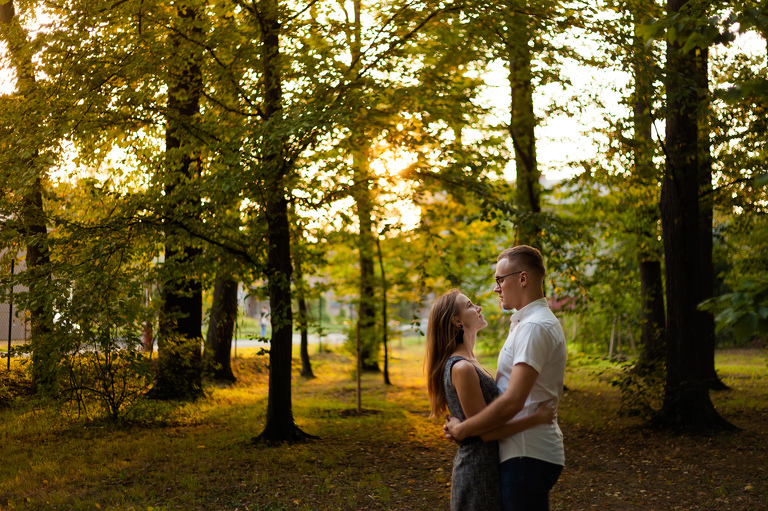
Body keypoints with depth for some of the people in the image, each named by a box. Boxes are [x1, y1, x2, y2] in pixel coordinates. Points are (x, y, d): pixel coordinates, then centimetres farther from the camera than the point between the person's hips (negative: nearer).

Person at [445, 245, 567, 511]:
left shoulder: (534, 327, -17)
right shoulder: (530, 322, 18)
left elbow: (512, 402, -25)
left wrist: (461, 429, -14)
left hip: (527, 457, -10)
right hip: (530, 451, 10)